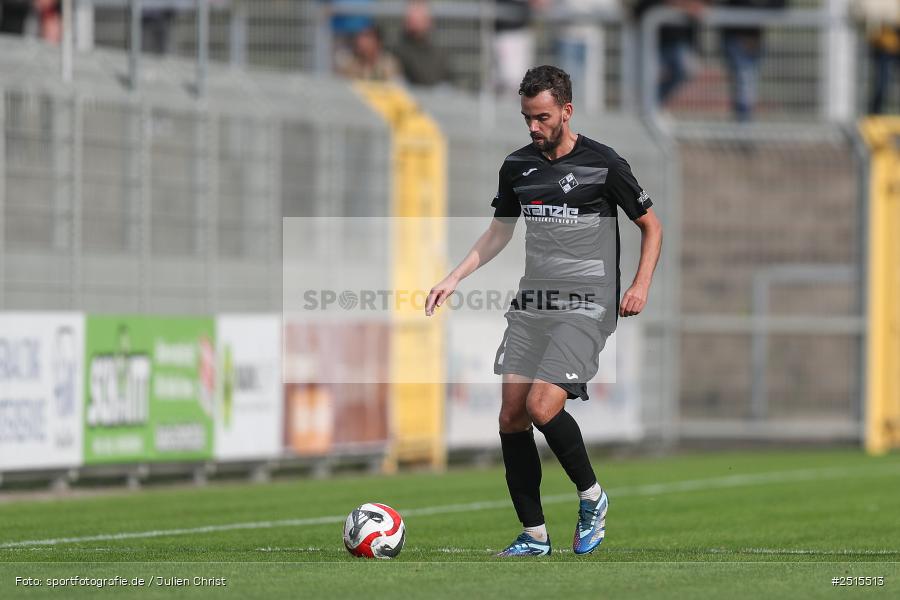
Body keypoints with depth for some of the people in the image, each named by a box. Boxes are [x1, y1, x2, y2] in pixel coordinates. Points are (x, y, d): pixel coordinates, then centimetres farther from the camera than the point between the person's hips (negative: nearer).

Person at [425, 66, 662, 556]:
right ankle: (533, 535, 10)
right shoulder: (517, 166, 8)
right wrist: (454, 278, 11)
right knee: (511, 418, 0)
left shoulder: (603, 165, -7)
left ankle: (591, 497, 3)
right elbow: (499, 232, 21)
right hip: (531, 304, 6)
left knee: (541, 406, -20)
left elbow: (651, 227, 3)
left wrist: (640, 285, -9)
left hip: (585, 307, -6)